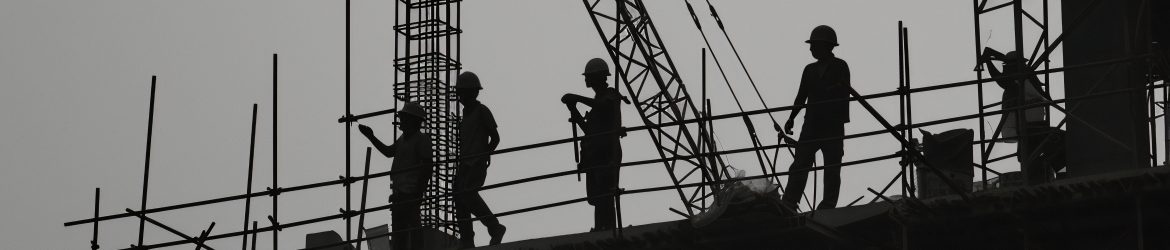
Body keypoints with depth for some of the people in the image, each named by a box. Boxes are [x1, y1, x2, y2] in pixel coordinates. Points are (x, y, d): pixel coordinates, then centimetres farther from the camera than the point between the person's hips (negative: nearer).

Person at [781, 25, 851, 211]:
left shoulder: (840, 67, 0)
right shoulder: (810, 70, 16)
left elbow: (844, 96, -8)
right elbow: (801, 96, 18)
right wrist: (791, 118, 8)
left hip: (833, 127, -4)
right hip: (811, 126, 5)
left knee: (832, 170, -1)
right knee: (799, 166, -5)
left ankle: (828, 207, 0)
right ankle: (788, 206, -9)